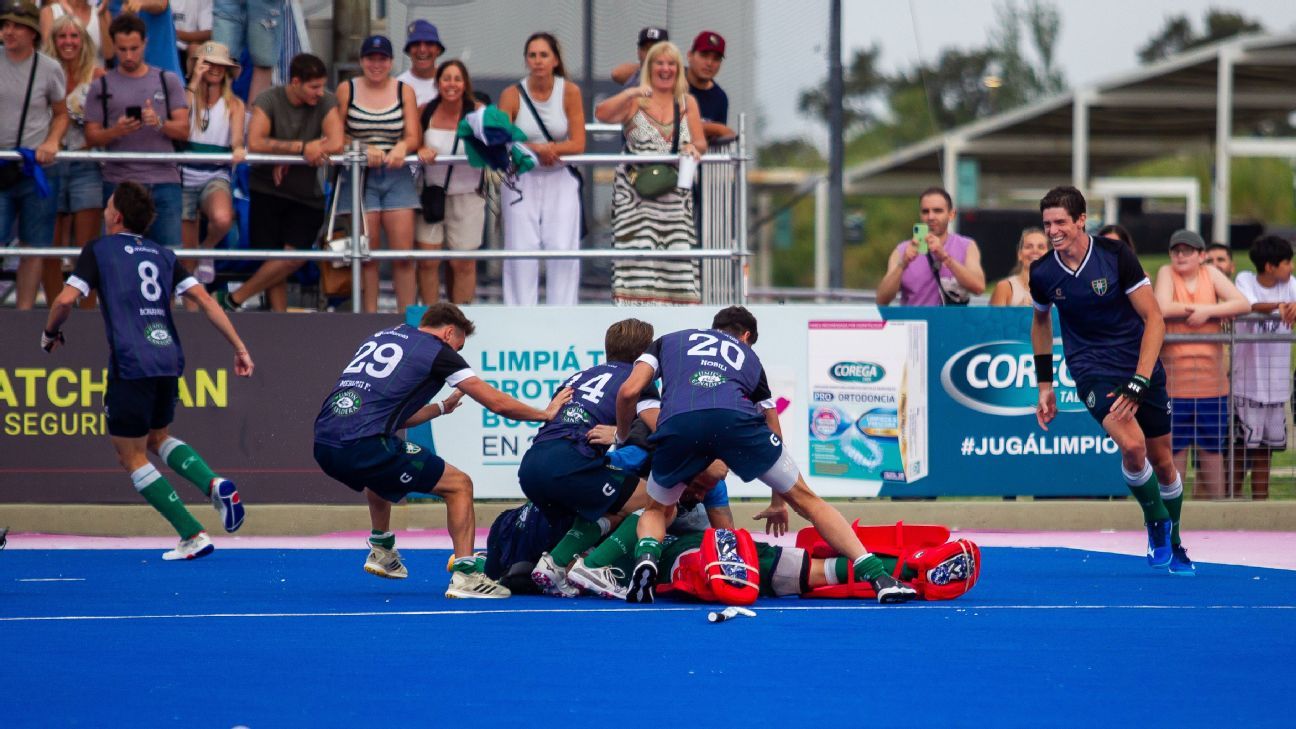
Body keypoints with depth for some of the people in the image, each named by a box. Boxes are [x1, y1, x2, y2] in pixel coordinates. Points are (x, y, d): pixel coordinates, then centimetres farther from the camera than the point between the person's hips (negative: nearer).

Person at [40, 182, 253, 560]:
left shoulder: (99, 250, 3)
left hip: (131, 365, -6)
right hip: (168, 359, 6)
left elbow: (66, 300, -7)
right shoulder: (162, 255, 17)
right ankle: (215, 485, 1)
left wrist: (50, 333, 12)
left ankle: (193, 536, -2)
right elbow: (204, 299, 8)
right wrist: (239, 347, 9)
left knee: (132, 456, 7)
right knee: (157, 437, 28)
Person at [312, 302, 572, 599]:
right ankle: (464, 573, -2)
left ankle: (381, 550, 45)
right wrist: (546, 413, 21)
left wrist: (442, 407, 43)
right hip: (364, 446, -7)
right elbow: (498, 403, 6)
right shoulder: (437, 351, 6)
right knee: (459, 485, 7)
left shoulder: (381, 338, 26)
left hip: (324, 446, 8)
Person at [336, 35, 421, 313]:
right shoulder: (347, 90, 4)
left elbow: (413, 137, 3)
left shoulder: (404, 91, 9)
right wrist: (362, 150, -17)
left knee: (404, 253, -5)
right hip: (359, 176, -1)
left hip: (397, 176, 1)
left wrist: (402, 147, -19)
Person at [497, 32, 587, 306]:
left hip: (560, 181, 0)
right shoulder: (512, 95, -6)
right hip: (522, 181, 0)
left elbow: (578, 144, -9)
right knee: (522, 250, -2)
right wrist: (537, 148, -25)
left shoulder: (570, 92, -5)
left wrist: (537, 147, -19)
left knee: (562, 249, -5)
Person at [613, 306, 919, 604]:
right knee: (806, 500, 16)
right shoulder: (749, 357, 37)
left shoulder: (667, 341, 35)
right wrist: (777, 502, 51)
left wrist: (622, 441, 36)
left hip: (676, 424, 0)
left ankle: (646, 556, -8)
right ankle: (877, 575, 7)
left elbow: (628, 392, 18)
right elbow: (773, 432, 39)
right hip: (736, 418, 0)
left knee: (655, 510, 26)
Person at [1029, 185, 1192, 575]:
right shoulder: (1042, 273, -7)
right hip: (1091, 368, 0)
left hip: (1142, 367, 0)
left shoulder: (1116, 255, -16)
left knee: (1162, 460, 9)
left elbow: (1154, 319, -14)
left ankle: (1173, 545, 33)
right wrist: (1045, 386, 14)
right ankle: (1156, 521, 1)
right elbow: (1041, 321, 15)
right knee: (1132, 446, -25)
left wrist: (1139, 383, -22)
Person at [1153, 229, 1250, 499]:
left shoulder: (1211, 274, 7)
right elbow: (1162, 309, -17)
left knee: (1212, 451, 9)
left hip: (1212, 382, 3)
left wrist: (1207, 311, -16)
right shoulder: (1167, 273, 1)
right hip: (1174, 382, -2)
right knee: (1175, 451, 0)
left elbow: (1243, 305, -4)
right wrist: (1208, 309, -9)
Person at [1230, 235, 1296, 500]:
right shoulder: (1245, 280, -5)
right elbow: (1249, 306, -24)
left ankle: (1260, 502, 18)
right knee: (1241, 447, -4)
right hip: (1247, 380, -5)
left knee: (1264, 448, 11)